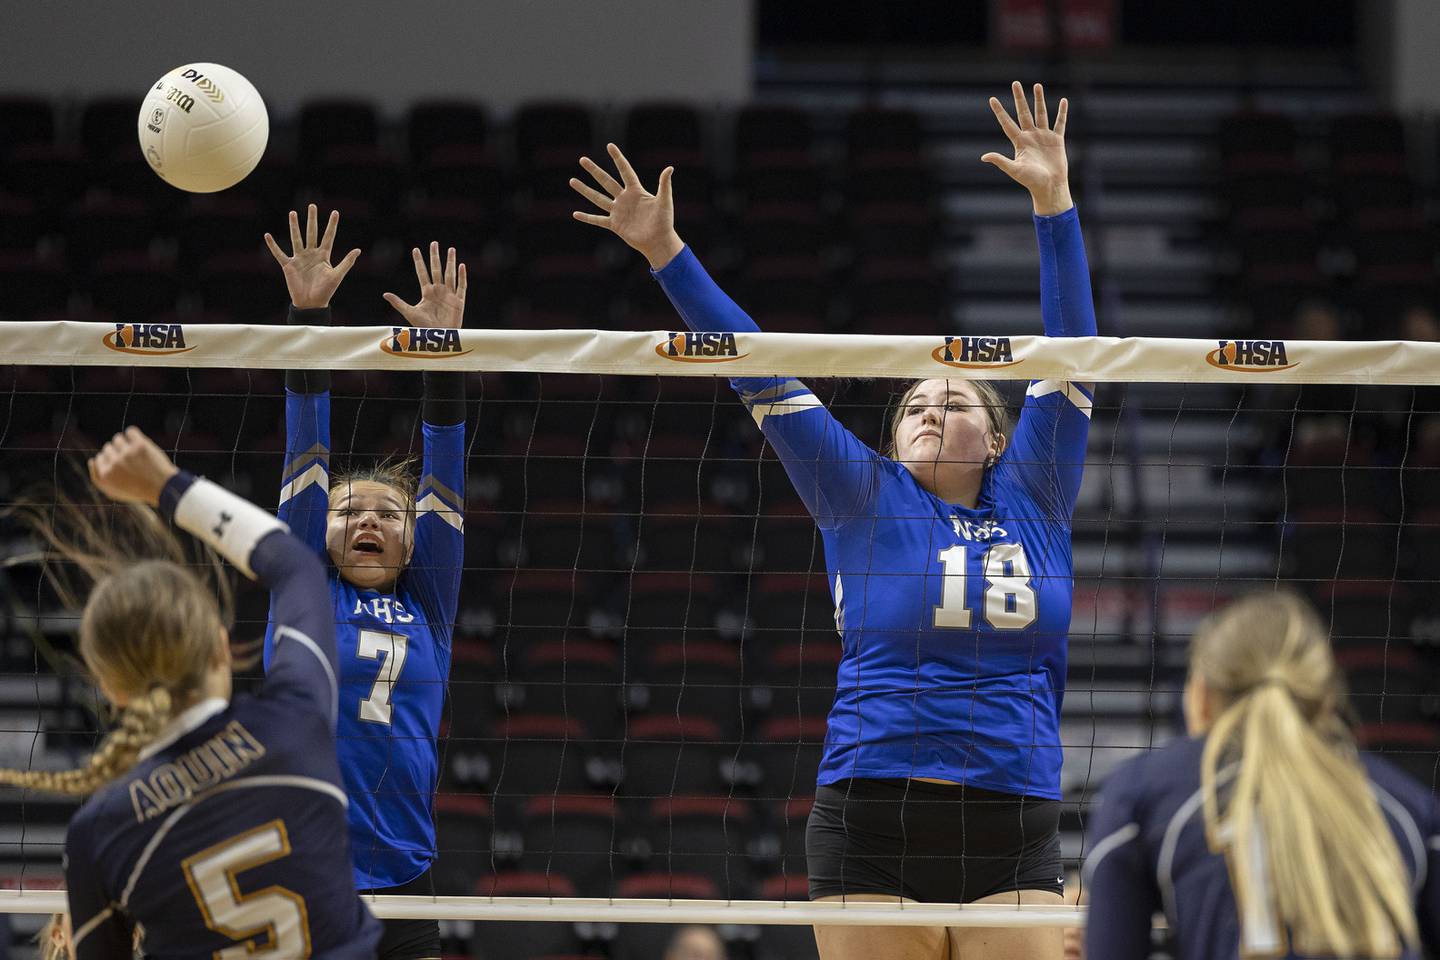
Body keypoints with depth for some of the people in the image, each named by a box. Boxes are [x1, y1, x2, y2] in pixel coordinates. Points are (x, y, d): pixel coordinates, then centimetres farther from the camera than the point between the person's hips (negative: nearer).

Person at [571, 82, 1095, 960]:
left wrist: (1055, 202, -2)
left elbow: (1069, 355, 7)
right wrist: (666, 253, 3)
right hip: (869, 829, -1)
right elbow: (764, 380, 7)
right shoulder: (865, 500, 10)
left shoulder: (1030, 500, 12)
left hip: (1013, 836, 1)